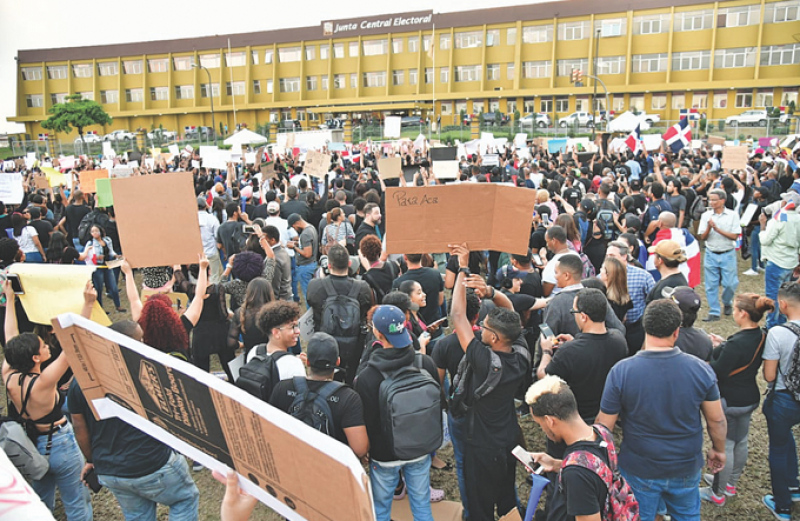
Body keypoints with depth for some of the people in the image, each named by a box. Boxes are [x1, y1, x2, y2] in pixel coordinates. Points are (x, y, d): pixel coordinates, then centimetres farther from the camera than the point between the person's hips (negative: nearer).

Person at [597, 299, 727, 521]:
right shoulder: (701, 369, -15)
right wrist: (719, 449, 16)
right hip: (686, 469, 2)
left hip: (639, 469, -2)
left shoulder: (621, 371, -21)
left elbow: (604, 425, -13)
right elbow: (717, 420, -3)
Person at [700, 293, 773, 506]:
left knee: (724, 446, 6)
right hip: (750, 398, 9)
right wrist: (722, 345, 4)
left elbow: (717, 373, -25)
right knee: (741, 441, 23)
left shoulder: (737, 344, -31)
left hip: (729, 401, -9)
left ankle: (718, 493, 22)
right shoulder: (761, 337, -4)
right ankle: (731, 483, 43)